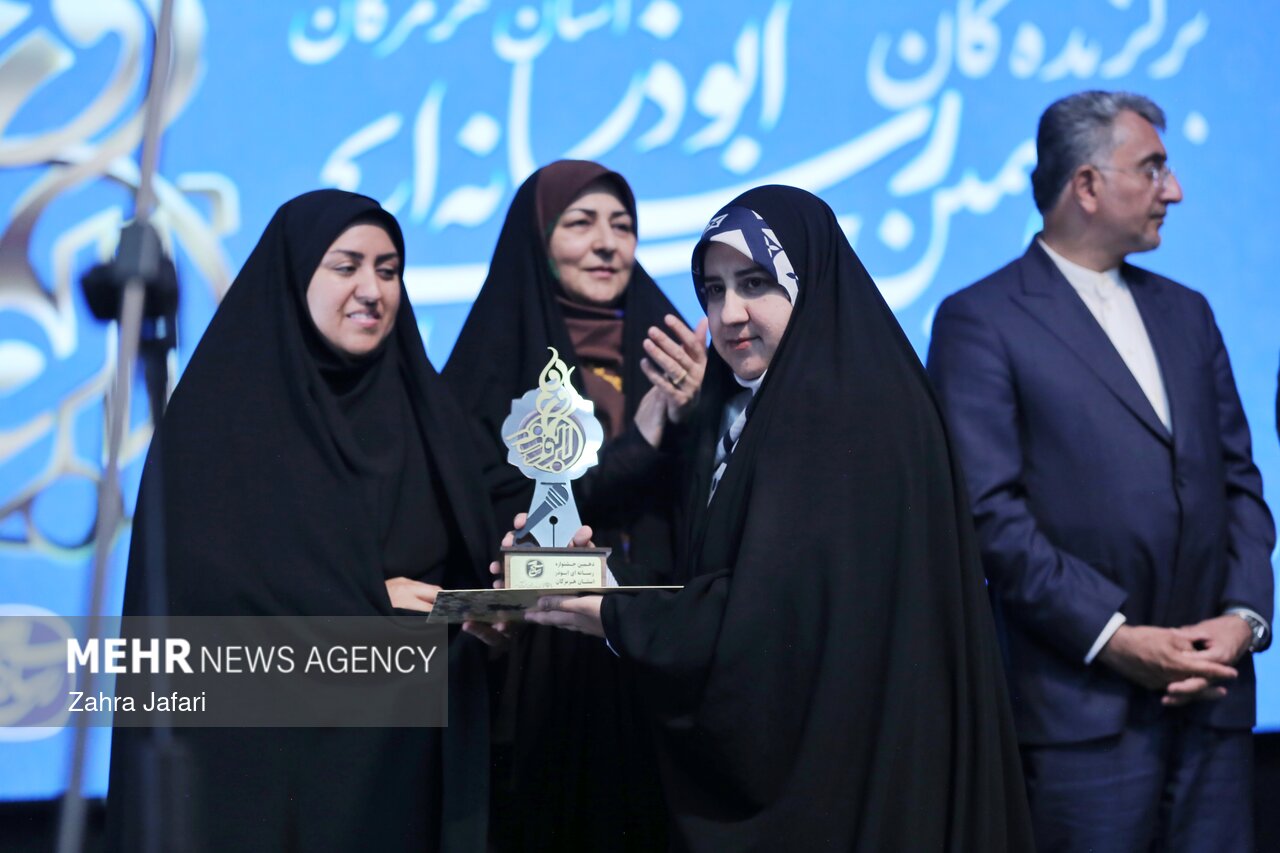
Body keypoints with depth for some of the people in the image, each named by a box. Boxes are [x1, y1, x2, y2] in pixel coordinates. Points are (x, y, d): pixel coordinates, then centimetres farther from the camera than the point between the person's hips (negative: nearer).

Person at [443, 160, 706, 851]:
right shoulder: (494, 359, -1)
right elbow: (497, 517, -11)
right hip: (538, 670, -3)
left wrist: (691, 415, -18)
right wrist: (637, 438, -15)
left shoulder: (660, 350, 8)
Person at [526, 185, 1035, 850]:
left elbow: (780, 617, -23)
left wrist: (618, 620, -16)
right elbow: (711, 582, 8)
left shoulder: (854, 421, -17)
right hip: (748, 755, 8)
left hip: (837, 765, -8)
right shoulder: (738, 413, 9)